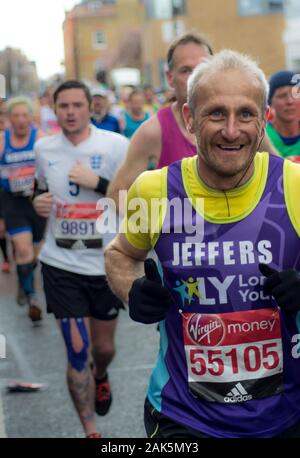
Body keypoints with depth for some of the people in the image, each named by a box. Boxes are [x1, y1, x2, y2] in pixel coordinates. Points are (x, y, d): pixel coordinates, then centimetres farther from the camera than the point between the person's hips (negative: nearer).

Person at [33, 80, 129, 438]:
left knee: (104, 347, 17)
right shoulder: (43, 148, 1)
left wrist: (97, 182, -22)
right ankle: (90, 432, 13)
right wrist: (39, 204, -3)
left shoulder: (116, 146, -10)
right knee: (77, 352, -3)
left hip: (107, 264, -1)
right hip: (60, 265, 1)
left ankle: (100, 377, 55)